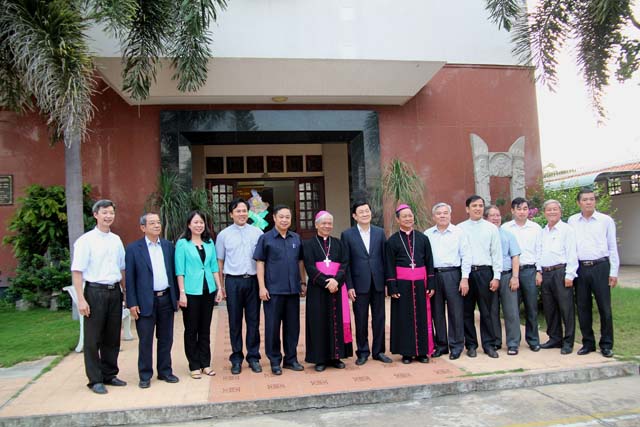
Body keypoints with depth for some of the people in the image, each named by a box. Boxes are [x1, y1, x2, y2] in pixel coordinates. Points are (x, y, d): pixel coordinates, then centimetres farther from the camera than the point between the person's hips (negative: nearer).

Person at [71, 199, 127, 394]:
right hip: (95, 291, -5)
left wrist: (125, 291, 11)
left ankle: (109, 375, 27)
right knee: (93, 338, 4)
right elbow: (77, 271, -10)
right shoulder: (86, 240, -7)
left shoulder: (116, 240, 10)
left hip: (115, 292, 5)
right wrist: (81, 299, -15)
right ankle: (95, 380, 16)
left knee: (112, 336, 13)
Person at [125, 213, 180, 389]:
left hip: (166, 299, 4)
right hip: (146, 301, -3)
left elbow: (173, 272, 10)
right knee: (145, 340, 5)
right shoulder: (133, 248, -3)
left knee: (166, 338, 12)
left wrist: (177, 296, 7)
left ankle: (165, 371, 25)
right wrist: (132, 303, -7)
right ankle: (145, 375, 18)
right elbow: (129, 278, -3)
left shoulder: (168, 246, 8)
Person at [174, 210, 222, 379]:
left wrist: (219, 288, 6)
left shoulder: (209, 242, 9)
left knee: (205, 329, 12)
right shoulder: (182, 243, -3)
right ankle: (194, 366, 16)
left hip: (208, 290, 4)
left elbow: (214, 267, 11)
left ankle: (206, 363, 21)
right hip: (191, 292, -4)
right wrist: (182, 293, -11)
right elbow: (180, 270, -6)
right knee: (191, 330, 5)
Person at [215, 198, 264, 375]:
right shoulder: (224, 235, 4)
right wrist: (221, 285, 6)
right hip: (233, 281, 0)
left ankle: (253, 357, 20)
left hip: (253, 280, 0)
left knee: (253, 320, 7)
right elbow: (220, 261, 8)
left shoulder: (257, 232, 2)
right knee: (235, 321, 8)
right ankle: (236, 358, 21)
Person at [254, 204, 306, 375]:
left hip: (293, 289, 4)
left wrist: (303, 282, 10)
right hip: (273, 290, -3)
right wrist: (262, 287, -10)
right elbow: (260, 263, -4)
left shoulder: (296, 238, 8)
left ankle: (291, 358, 24)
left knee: (293, 325, 10)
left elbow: (300, 262, 14)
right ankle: (275, 361, 18)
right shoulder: (265, 238, -2)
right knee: (273, 326, 5)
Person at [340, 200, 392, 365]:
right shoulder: (347, 234, -1)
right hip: (359, 284, -2)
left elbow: (385, 258, 6)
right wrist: (349, 286, -7)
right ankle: (362, 352, 22)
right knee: (361, 320, 7)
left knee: (379, 318, 9)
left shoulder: (380, 232, 5)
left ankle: (378, 351, 23)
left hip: (378, 283, 2)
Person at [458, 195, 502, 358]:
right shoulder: (460, 228, 5)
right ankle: (471, 345, 17)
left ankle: (489, 344, 14)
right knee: (467, 311, 6)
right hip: (465, 272, 0)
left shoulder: (491, 228, 6)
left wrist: (496, 277, -1)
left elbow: (497, 253, 5)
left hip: (485, 272, 0)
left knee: (486, 311, 4)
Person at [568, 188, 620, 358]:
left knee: (604, 307, 1)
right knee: (582, 307, 7)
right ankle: (588, 343, 19)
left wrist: (614, 272, 1)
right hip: (580, 268, 2)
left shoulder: (606, 220, 4)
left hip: (600, 267, -2)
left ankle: (606, 344, 14)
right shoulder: (572, 221, 8)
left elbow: (612, 247, 5)